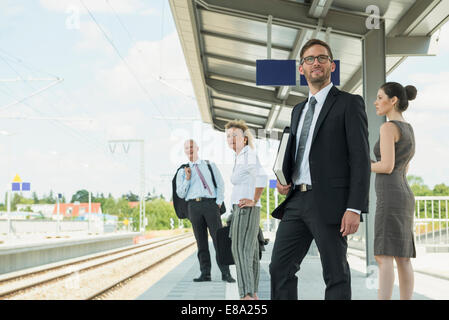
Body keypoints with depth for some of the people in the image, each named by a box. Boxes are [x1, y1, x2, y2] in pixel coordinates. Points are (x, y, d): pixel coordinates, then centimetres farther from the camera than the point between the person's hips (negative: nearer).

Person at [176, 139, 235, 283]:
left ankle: (225, 273, -8)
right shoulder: (182, 172, 15)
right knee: (201, 241, 0)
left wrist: (218, 203, -3)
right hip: (193, 205, 1)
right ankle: (205, 273, 3)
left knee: (218, 238, -8)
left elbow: (220, 184, 9)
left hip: (210, 203, -1)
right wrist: (187, 178, -4)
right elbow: (180, 194, 9)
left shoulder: (210, 165, 15)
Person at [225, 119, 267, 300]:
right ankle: (253, 294, 15)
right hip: (242, 211, 10)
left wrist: (254, 200, -19)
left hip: (246, 209, -10)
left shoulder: (248, 155, -11)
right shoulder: (240, 157, 18)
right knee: (250, 253, 11)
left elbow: (261, 176, -26)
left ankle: (247, 295, -27)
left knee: (240, 250, -19)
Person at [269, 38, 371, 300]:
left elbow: (361, 158, -8)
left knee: (336, 276, 0)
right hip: (297, 201, 7)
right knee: (280, 268, 4)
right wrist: (284, 178, 7)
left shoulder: (349, 103, 0)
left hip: (329, 203, -7)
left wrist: (355, 208, -17)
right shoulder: (299, 110, 21)